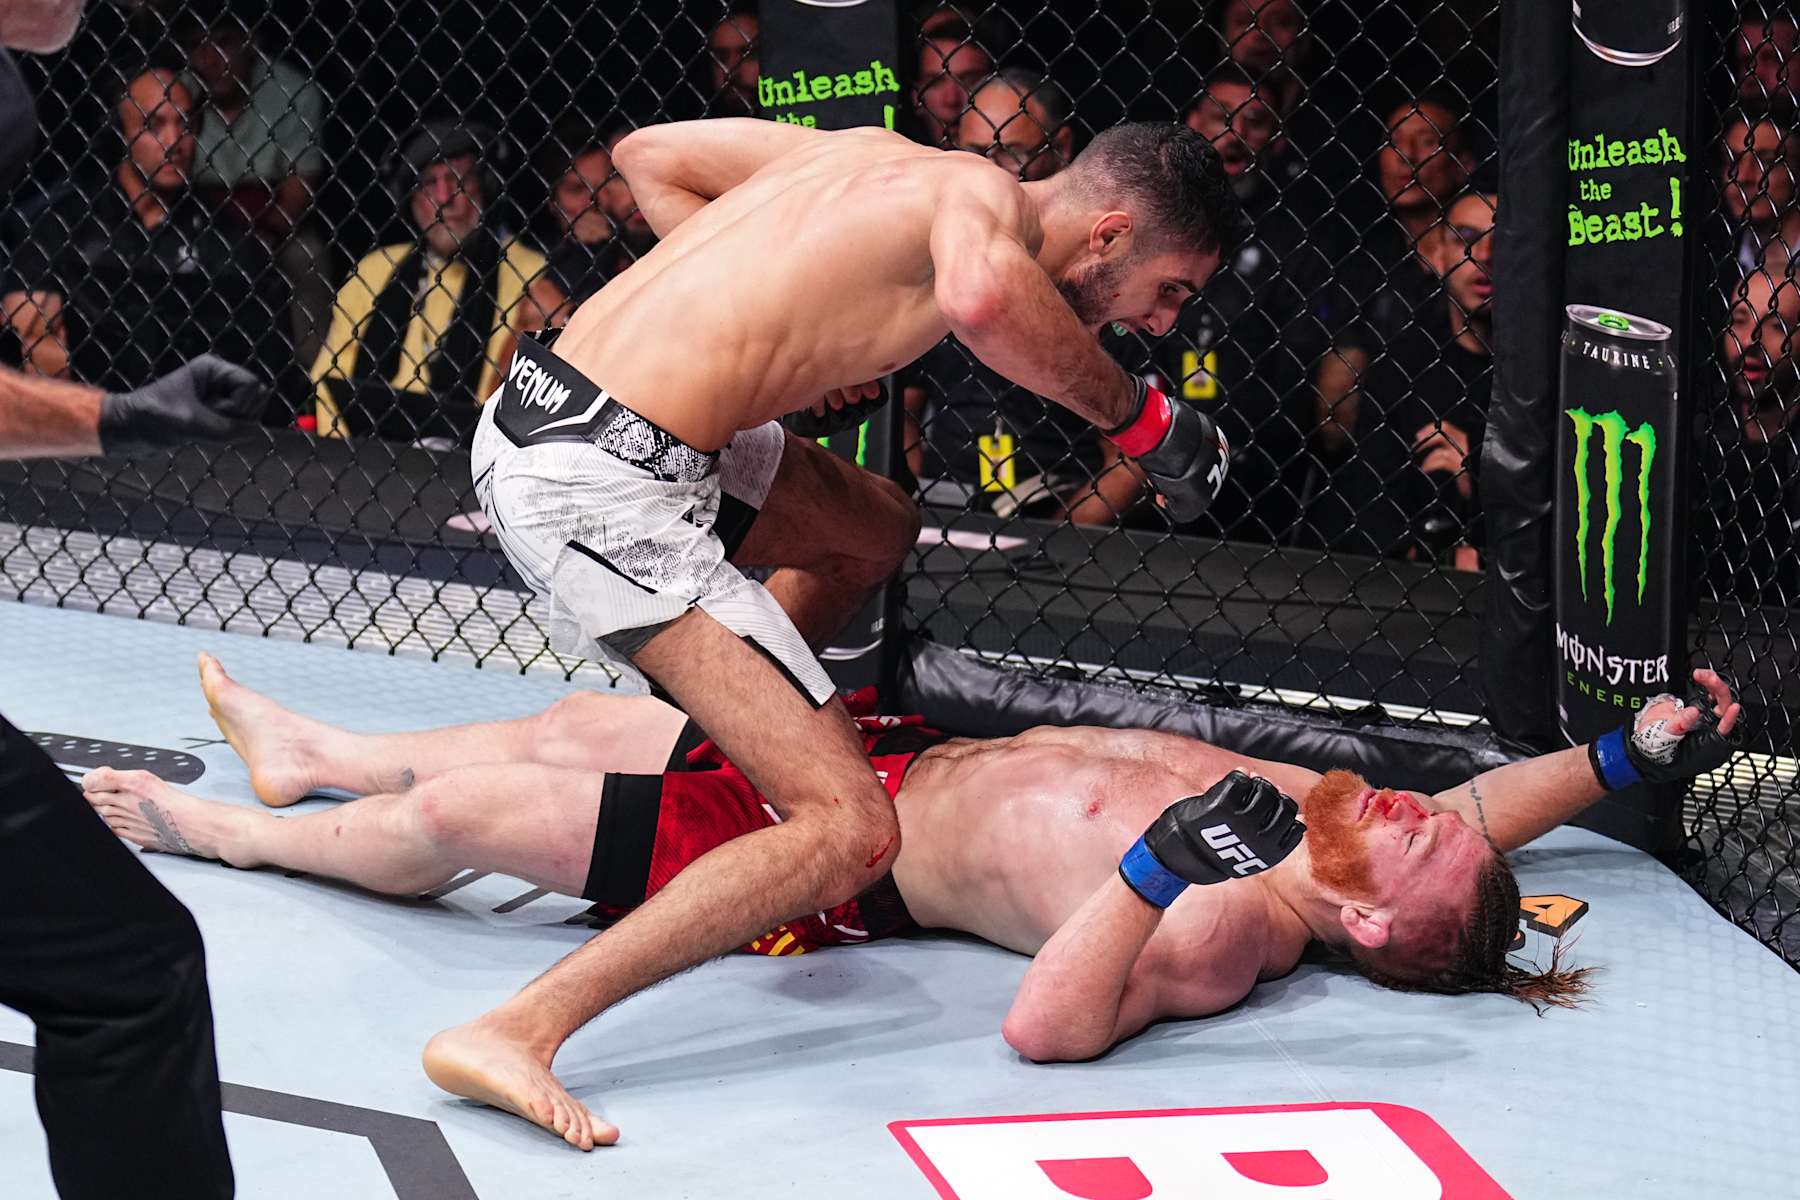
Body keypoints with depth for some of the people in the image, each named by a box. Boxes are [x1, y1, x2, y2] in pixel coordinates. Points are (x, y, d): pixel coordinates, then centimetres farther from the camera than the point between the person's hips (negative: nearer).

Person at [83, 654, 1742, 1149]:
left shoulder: (1226, 937, -33)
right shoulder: (1323, 813, -11)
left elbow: (1046, 1025, -47)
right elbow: (1481, 809, 7)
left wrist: (1153, 863, -49)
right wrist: (1635, 752, -7)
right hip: (907, 751, 8)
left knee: (462, 815, -1)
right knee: (582, 721, 23)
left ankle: (221, 832, 26)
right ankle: (311, 757, 48)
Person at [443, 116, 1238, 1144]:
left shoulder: (880, 155, 17)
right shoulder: (989, 196, -8)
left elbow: (650, 155, 24)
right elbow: (982, 297, -33)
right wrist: (1139, 414, -16)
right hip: (606, 488, -9)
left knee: (875, 532, 33)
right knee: (849, 834, -13)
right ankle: (516, 1033, -21)